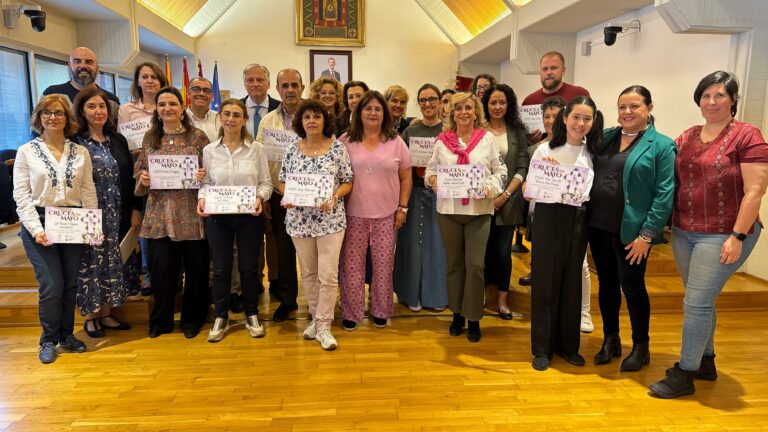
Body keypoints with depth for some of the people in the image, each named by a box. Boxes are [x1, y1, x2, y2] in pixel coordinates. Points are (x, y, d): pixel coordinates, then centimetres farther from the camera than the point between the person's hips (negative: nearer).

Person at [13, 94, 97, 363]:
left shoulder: (81, 152, 8)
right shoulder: (26, 152, 2)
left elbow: (89, 193, 7)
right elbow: (21, 195, -3)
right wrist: (35, 228, -14)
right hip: (40, 224, -2)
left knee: (70, 284, 8)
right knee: (51, 286, -5)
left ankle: (67, 335, 25)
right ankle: (49, 340, 14)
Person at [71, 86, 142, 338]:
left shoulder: (117, 140, 9)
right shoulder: (74, 143, -7)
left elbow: (130, 178, 9)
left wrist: (135, 210, 5)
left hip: (118, 215, 5)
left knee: (113, 262, 11)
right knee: (91, 263, 5)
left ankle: (106, 314, 24)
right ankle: (90, 317, 21)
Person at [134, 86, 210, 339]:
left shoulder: (198, 136, 1)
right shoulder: (150, 138, 10)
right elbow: (139, 170, 16)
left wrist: (204, 176, -18)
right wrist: (142, 178, -5)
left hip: (191, 214, -2)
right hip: (159, 214, 2)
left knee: (196, 268, 6)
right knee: (161, 269, 3)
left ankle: (192, 319, 25)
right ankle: (161, 321, 21)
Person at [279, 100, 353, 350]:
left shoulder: (338, 148, -2)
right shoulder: (292, 151, 5)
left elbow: (348, 182, 0)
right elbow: (282, 182, 10)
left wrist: (334, 196, -18)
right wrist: (287, 197, -10)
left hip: (330, 219, -3)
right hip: (299, 219, 3)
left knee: (328, 274, -4)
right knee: (308, 273, 13)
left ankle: (323, 326, 7)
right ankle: (315, 316, 30)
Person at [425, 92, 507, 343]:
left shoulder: (487, 139, 3)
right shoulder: (442, 141, 5)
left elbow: (500, 171, 4)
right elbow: (430, 169, 11)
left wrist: (489, 187, -13)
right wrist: (433, 180, -10)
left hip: (479, 210, -1)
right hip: (448, 210, 2)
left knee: (475, 264, -2)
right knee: (454, 263, 12)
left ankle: (473, 318, 13)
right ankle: (457, 313, 27)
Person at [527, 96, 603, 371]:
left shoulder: (593, 153, 7)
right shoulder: (545, 150, -4)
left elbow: (592, 192, 13)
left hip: (578, 222, 4)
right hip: (549, 219, -3)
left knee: (572, 282, 11)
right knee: (545, 282, 2)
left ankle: (567, 344, 27)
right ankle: (542, 347, 16)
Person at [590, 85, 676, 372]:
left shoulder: (662, 146, -5)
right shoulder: (605, 138, 9)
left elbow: (665, 194, -10)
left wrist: (647, 234, -14)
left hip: (632, 231, -4)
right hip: (599, 226, 5)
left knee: (632, 286, 6)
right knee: (607, 284, 14)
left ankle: (641, 348, 25)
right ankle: (610, 341, 30)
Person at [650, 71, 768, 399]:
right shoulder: (686, 138, 9)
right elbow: (673, 182, 13)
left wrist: (737, 237, -17)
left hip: (723, 235, -6)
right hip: (683, 232, 6)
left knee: (696, 303, -5)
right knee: (702, 301, 17)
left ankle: (685, 374, 8)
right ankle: (705, 362, 33)